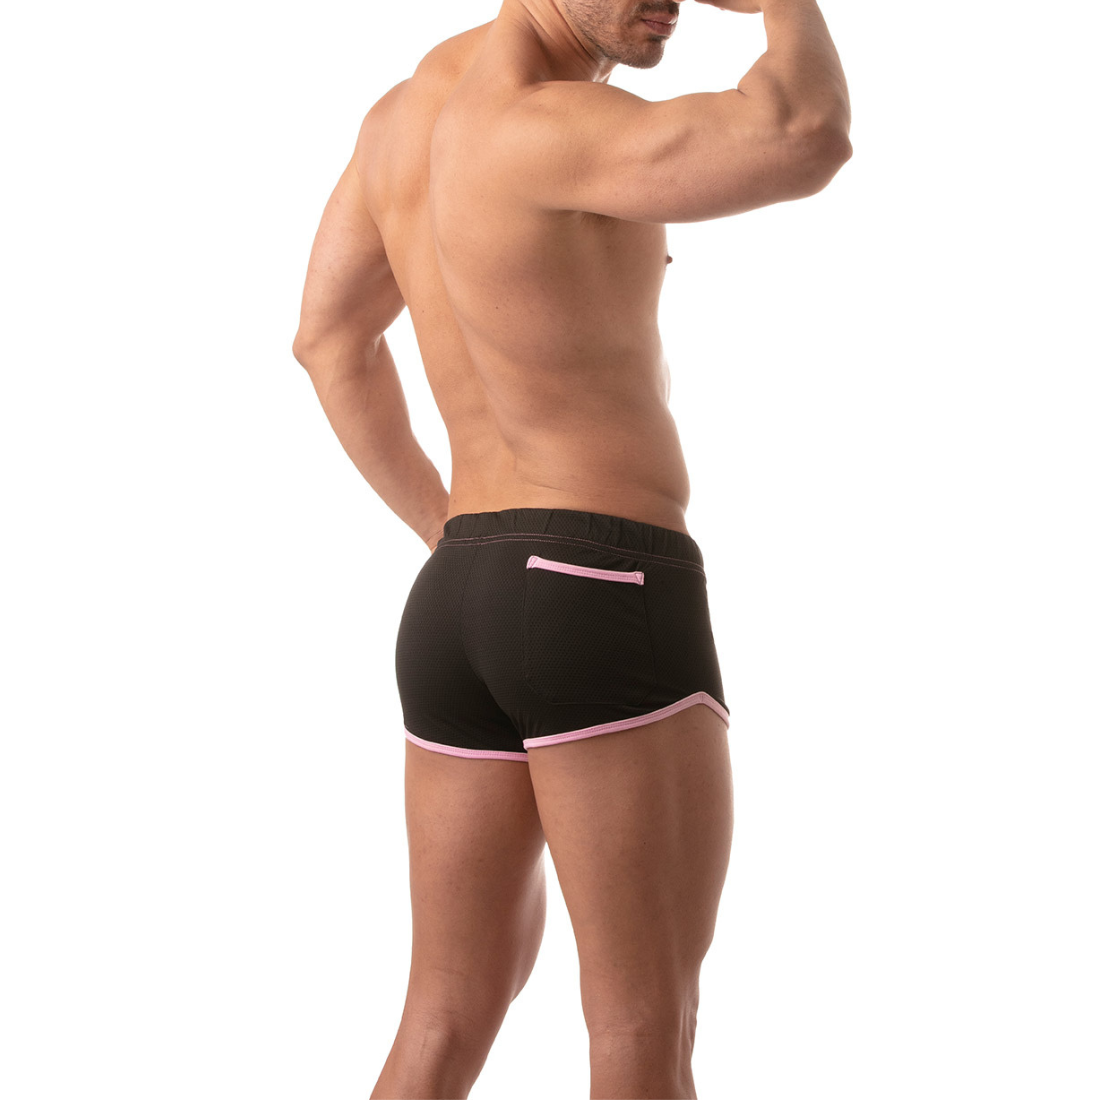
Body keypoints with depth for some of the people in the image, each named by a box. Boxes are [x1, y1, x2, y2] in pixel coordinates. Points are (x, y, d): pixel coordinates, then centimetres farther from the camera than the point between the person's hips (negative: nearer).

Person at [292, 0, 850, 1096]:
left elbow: (328, 340, 24)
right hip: (604, 613, -8)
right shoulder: (539, 128, -16)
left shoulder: (408, 104, 13)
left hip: (460, 614, 9)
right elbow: (806, 144, -29)